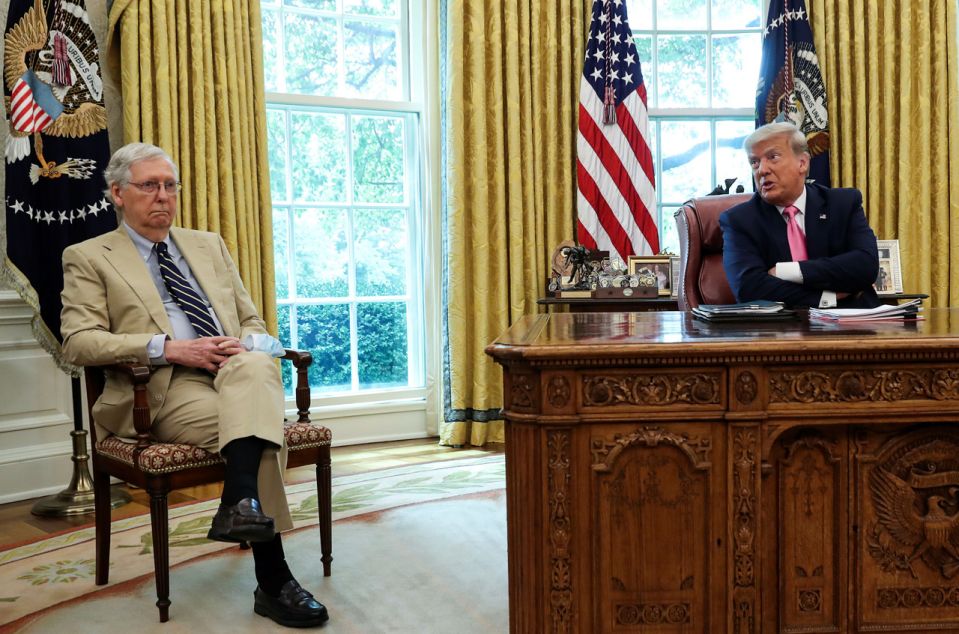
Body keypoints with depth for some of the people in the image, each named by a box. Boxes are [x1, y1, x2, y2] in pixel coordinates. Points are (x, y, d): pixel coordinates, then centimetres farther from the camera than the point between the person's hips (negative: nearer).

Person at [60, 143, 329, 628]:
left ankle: (241, 504, -44)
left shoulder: (209, 244, 25)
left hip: (236, 373, 4)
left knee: (255, 364, -34)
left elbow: (252, 323, 22)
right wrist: (168, 349, -16)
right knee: (258, 426, -32)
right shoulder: (88, 257, 12)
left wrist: (245, 345, -5)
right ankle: (273, 582, -28)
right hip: (165, 390, -4)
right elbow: (78, 342, -3)